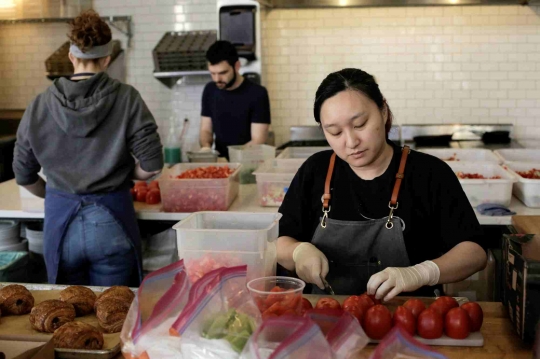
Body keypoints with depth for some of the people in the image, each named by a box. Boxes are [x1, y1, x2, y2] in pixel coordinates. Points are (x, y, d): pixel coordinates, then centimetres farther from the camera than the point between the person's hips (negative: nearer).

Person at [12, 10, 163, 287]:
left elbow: (24, 175, 6)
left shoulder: (40, 105, -1)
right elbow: (151, 165, -10)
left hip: (60, 222, 2)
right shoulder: (126, 99, -8)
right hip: (111, 222, -2)